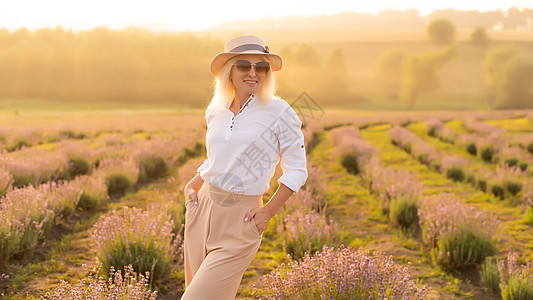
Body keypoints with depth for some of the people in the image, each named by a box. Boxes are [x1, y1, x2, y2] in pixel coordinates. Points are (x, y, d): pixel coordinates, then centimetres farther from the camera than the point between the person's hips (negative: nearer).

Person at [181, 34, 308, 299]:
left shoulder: (279, 112, -8)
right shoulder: (215, 112, 7)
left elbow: (297, 170, -4)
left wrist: (268, 211, -11)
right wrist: (192, 185, 6)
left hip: (240, 219, -6)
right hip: (202, 208, 6)